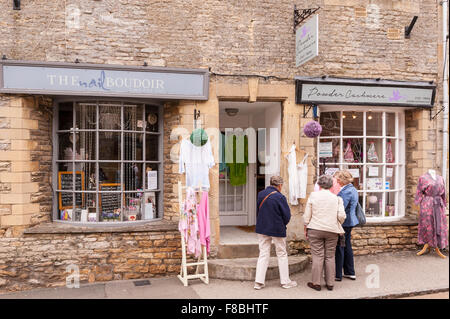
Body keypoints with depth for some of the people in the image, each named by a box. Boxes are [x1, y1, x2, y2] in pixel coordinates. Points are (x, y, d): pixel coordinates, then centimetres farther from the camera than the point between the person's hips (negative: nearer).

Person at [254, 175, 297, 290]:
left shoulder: (260, 194, -2)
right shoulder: (280, 197, -18)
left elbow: (257, 211, 6)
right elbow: (287, 216, -12)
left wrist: (263, 223, 14)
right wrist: (282, 225, 7)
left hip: (262, 229, 5)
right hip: (277, 230, -4)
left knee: (263, 254, 11)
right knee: (282, 255, 12)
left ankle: (259, 282, 10)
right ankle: (285, 281, 21)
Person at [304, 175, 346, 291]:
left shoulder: (313, 195, -1)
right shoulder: (336, 198, 2)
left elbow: (307, 215, 0)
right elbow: (342, 216, -4)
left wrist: (305, 229, 9)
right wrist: (338, 225, 15)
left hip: (315, 230, -1)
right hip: (332, 231, 1)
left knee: (317, 256, 3)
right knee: (330, 257, 9)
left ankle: (316, 283, 8)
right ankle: (330, 283, 16)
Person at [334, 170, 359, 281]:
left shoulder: (345, 191, -20)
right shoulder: (353, 189, 12)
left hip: (343, 223, -10)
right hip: (350, 222, 10)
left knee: (339, 248, -1)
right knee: (347, 246, 17)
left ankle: (338, 275, 7)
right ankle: (350, 272, 26)